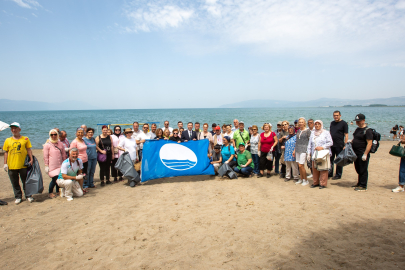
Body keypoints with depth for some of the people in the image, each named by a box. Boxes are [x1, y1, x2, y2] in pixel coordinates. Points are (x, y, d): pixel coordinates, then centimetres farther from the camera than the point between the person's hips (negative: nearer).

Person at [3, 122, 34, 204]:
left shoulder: (25, 139, 2)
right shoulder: (8, 140, 6)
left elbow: (29, 150, 2)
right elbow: (6, 152, 8)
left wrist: (31, 159, -8)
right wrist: (5, 163, 3)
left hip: (23, 165, -2)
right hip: (11, 166, 2)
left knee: (26, 182, 8)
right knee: (15, 183, 10)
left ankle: (28, 196, 19)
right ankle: (18, 197, 22)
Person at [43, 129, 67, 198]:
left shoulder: (60, 144, 8)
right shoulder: (47, 144, -3)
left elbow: (64, 154, 15)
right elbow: (45, 157, -4)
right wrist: (46, 166, -7)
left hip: (60, 165, 4)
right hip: (52, 166, -4)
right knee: (54, 179, -6)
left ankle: (58, 191, 24)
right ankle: (50, 193, 13)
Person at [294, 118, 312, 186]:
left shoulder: (307, 130, -4)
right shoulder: (298, 131, 14)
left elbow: (310, 141, -6)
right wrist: (294, 150, 17)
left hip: (304, 149, -6)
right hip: (298, 150, 6)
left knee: (301, 165, -9)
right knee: (299, 165, 7)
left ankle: (306, 180, 5)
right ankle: (301, 179, 18)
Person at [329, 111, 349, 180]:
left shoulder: (344, 123, -5)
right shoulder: (332, 123, 12)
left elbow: (346, 135, -8)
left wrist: (345, 145, -15)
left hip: (339, 145, -6)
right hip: (331, 145, 6)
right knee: (330, 159, 11)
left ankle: (338, 175, 15)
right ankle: (330, 173, 22)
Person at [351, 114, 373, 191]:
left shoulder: (367, 130, -13)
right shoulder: (357, 129, 14)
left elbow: (369, 143, -19)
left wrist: (365, 154, -22)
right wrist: (351, 142, 8)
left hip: (363, 154, -9)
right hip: (356, 153, 9)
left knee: (363, 170, -1)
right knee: (358, 169, 17)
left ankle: (363, 186, 7)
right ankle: (359, 184, 29)